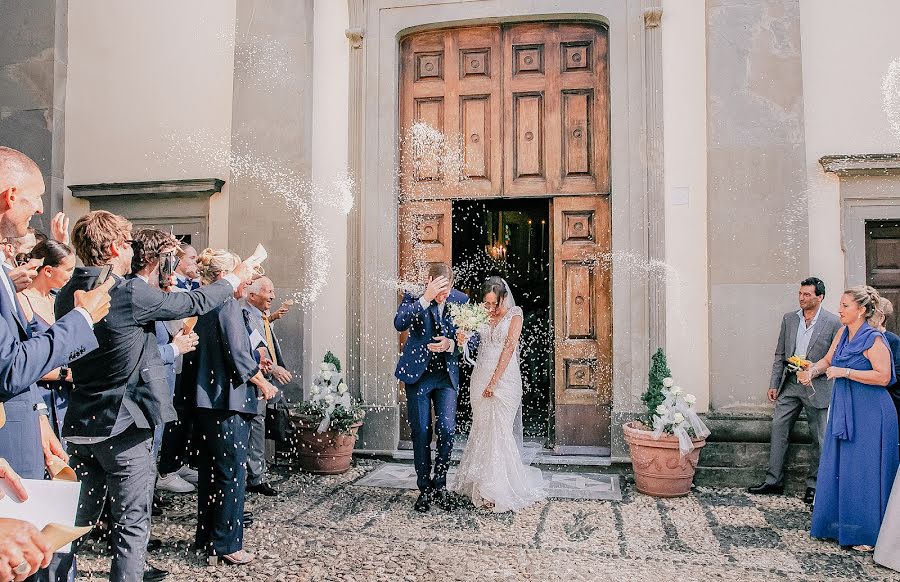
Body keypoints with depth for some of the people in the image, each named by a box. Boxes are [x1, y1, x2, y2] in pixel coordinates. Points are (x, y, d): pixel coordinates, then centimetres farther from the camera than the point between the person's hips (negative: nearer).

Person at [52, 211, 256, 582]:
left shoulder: (68, 295, 4)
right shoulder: (131, 293, -19)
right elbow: (194, 303, -8)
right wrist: (236, 278, 9)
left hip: (80, 425, 8)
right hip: (123, 426, -7)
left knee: (78, 517, 20)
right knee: (131, 523, 5)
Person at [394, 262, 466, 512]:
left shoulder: (461, 300, -4)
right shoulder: (414, 295, -11)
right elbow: (399, 324, -28)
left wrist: (450, 344, -18)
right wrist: (426, 298, -36)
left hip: (447, 374, 2)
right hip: (418, 372, -1)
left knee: (447, 430, -4)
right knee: (421, 433, 4)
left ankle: (439, 484, 18)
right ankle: (424, 489, 20)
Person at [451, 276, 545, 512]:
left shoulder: (515, 314, -1)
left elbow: (509, 348, -10)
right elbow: (477, 346, 14)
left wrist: (494, 382, -16)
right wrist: (464, 340, -10)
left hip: (504, 379, -5)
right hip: (480, 378, 5)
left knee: (499, 432, -6)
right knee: (481, 432, 7)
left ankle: (502, 491, 3)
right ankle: (483, 487, 17)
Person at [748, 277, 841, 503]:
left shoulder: (833, 322, -6)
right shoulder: (789, 318, 7)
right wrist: (774, 384, 6)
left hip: (817, 387, -4)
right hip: (790, 384, 4)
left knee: (818, 438, 7)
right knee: (778, 430, 2)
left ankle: (813, 485, 21)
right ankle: (773, 481, 10)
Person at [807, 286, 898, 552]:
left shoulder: (873, 339, -14)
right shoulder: (842, 333, 8)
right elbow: (827, 360, 19)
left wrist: (845, 372, -20)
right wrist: (812, 371, 0)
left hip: (869, 414, -8)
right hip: (843, 410, 8)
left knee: (864, 472, -2)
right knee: (838, 468, 12)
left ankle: (867, 534, 11)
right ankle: (840, 525, 24)